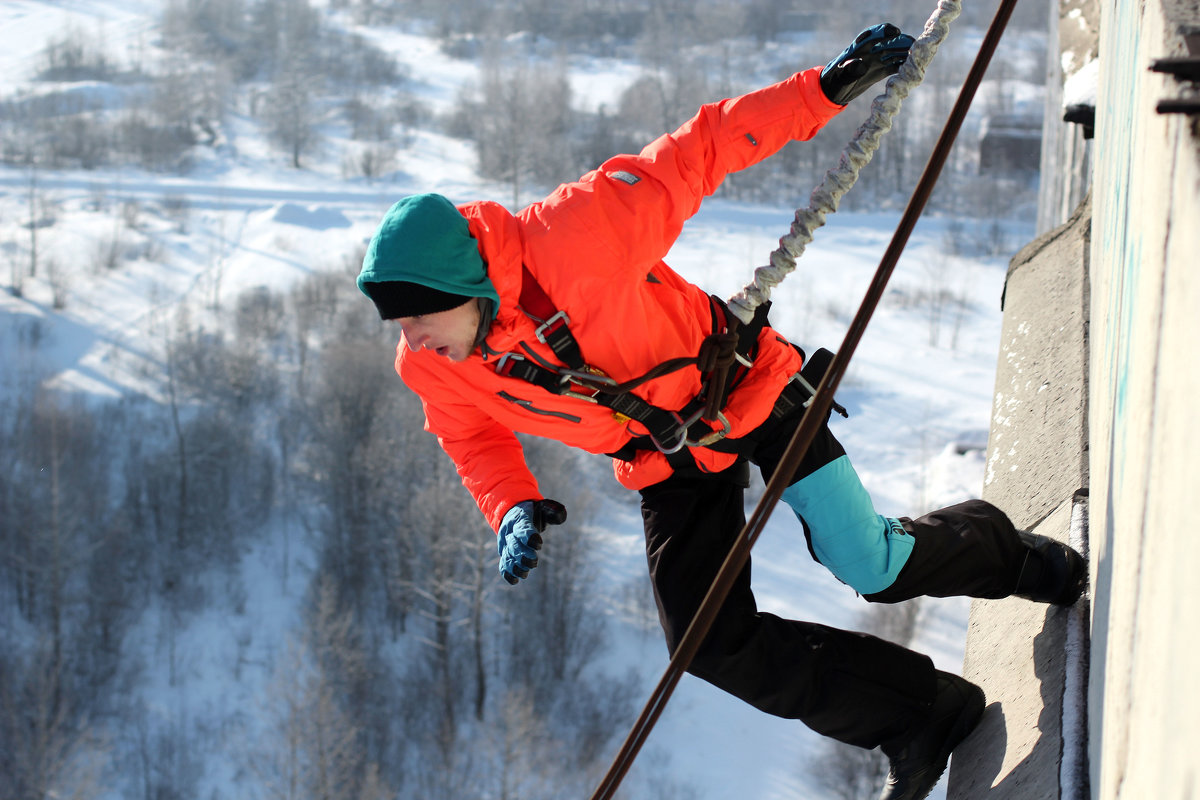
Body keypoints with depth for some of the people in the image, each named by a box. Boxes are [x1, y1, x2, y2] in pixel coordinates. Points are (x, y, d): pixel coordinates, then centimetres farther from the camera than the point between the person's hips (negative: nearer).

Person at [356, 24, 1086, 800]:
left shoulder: (575, 237, -36)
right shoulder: (432, 371, -19)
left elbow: (689, 158, -24)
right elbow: (474, 435, 4)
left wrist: (825, 89, -23)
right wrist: (512, 508, -16)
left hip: (747, 390, -4)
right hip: (670, 463, 5)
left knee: (873, 568, -5)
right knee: (716, 645, -4)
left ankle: (1003, 550, 31)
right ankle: (921, 719, 13)